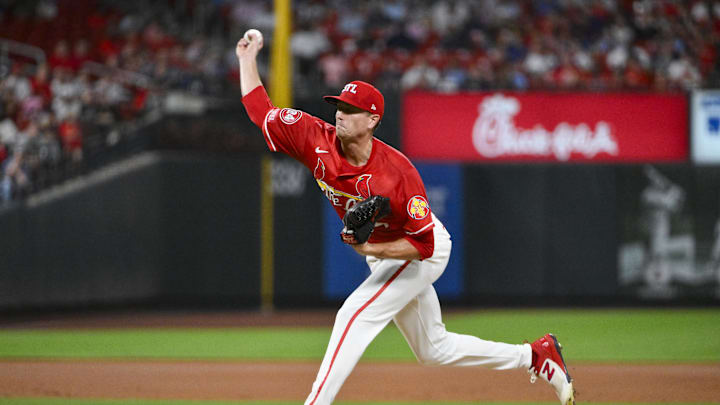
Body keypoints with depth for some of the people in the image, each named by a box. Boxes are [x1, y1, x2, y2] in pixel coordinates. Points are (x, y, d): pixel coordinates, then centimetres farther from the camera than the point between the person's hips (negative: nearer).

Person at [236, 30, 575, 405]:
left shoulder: (396, 173, -33)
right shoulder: (320, 142, -18)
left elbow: (423, 243, -29)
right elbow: (261, 111, -12)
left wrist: (370, 249, -39)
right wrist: (248, 60, -14)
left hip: (425, 253, -7)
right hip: (380, 256, 7)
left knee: (355, 315, -24)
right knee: (433, 350, 16)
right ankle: (535, 356, 28)